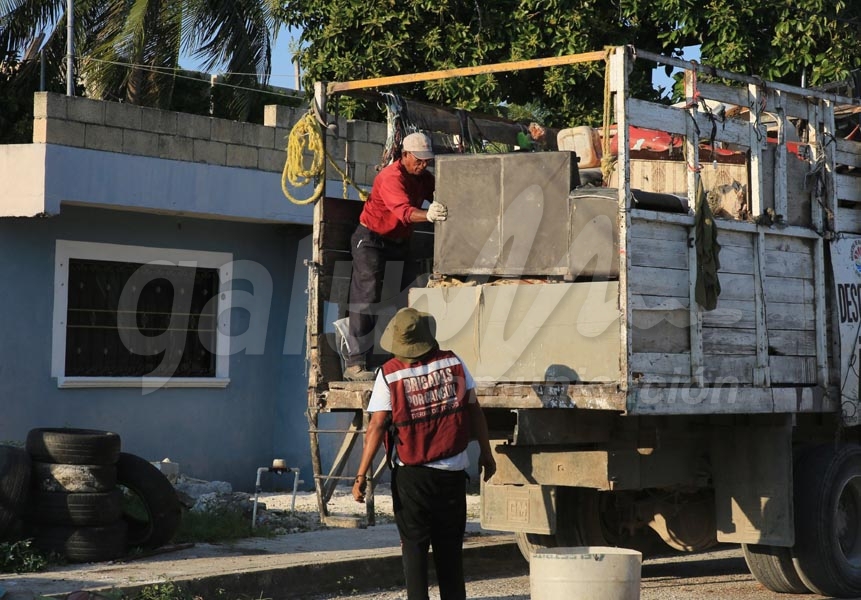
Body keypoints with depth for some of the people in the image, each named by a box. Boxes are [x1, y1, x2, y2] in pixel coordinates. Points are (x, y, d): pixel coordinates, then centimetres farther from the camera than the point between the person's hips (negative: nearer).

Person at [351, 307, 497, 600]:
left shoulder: (389, 374, -9)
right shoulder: (453, 363, -2)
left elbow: (376, 426, -13)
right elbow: (474, 411, 4)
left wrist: (361, 475, -11)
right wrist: (486, 453, 15)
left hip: (410, 474, -2)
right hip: (452, 471, 2)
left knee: (414, 545, 5)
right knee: (450, 546, 15)